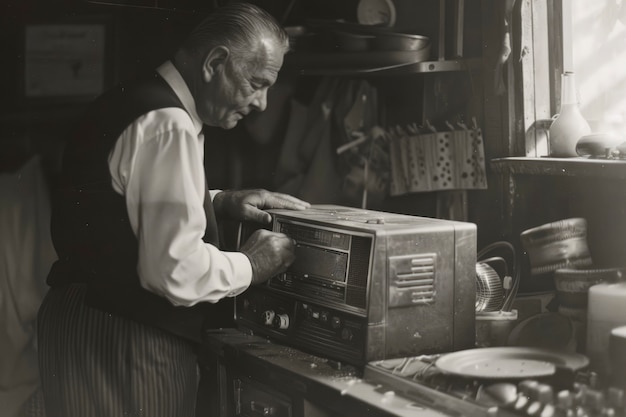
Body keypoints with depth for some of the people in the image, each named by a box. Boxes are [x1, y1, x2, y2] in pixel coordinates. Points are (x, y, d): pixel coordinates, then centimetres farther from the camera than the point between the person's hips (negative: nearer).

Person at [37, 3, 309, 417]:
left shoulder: (140, 102, 9)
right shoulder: (168, 125, -22)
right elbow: (176, 271, -27)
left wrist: (218, 202, 11)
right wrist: (250, 265, -9)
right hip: (120, 342, -10)